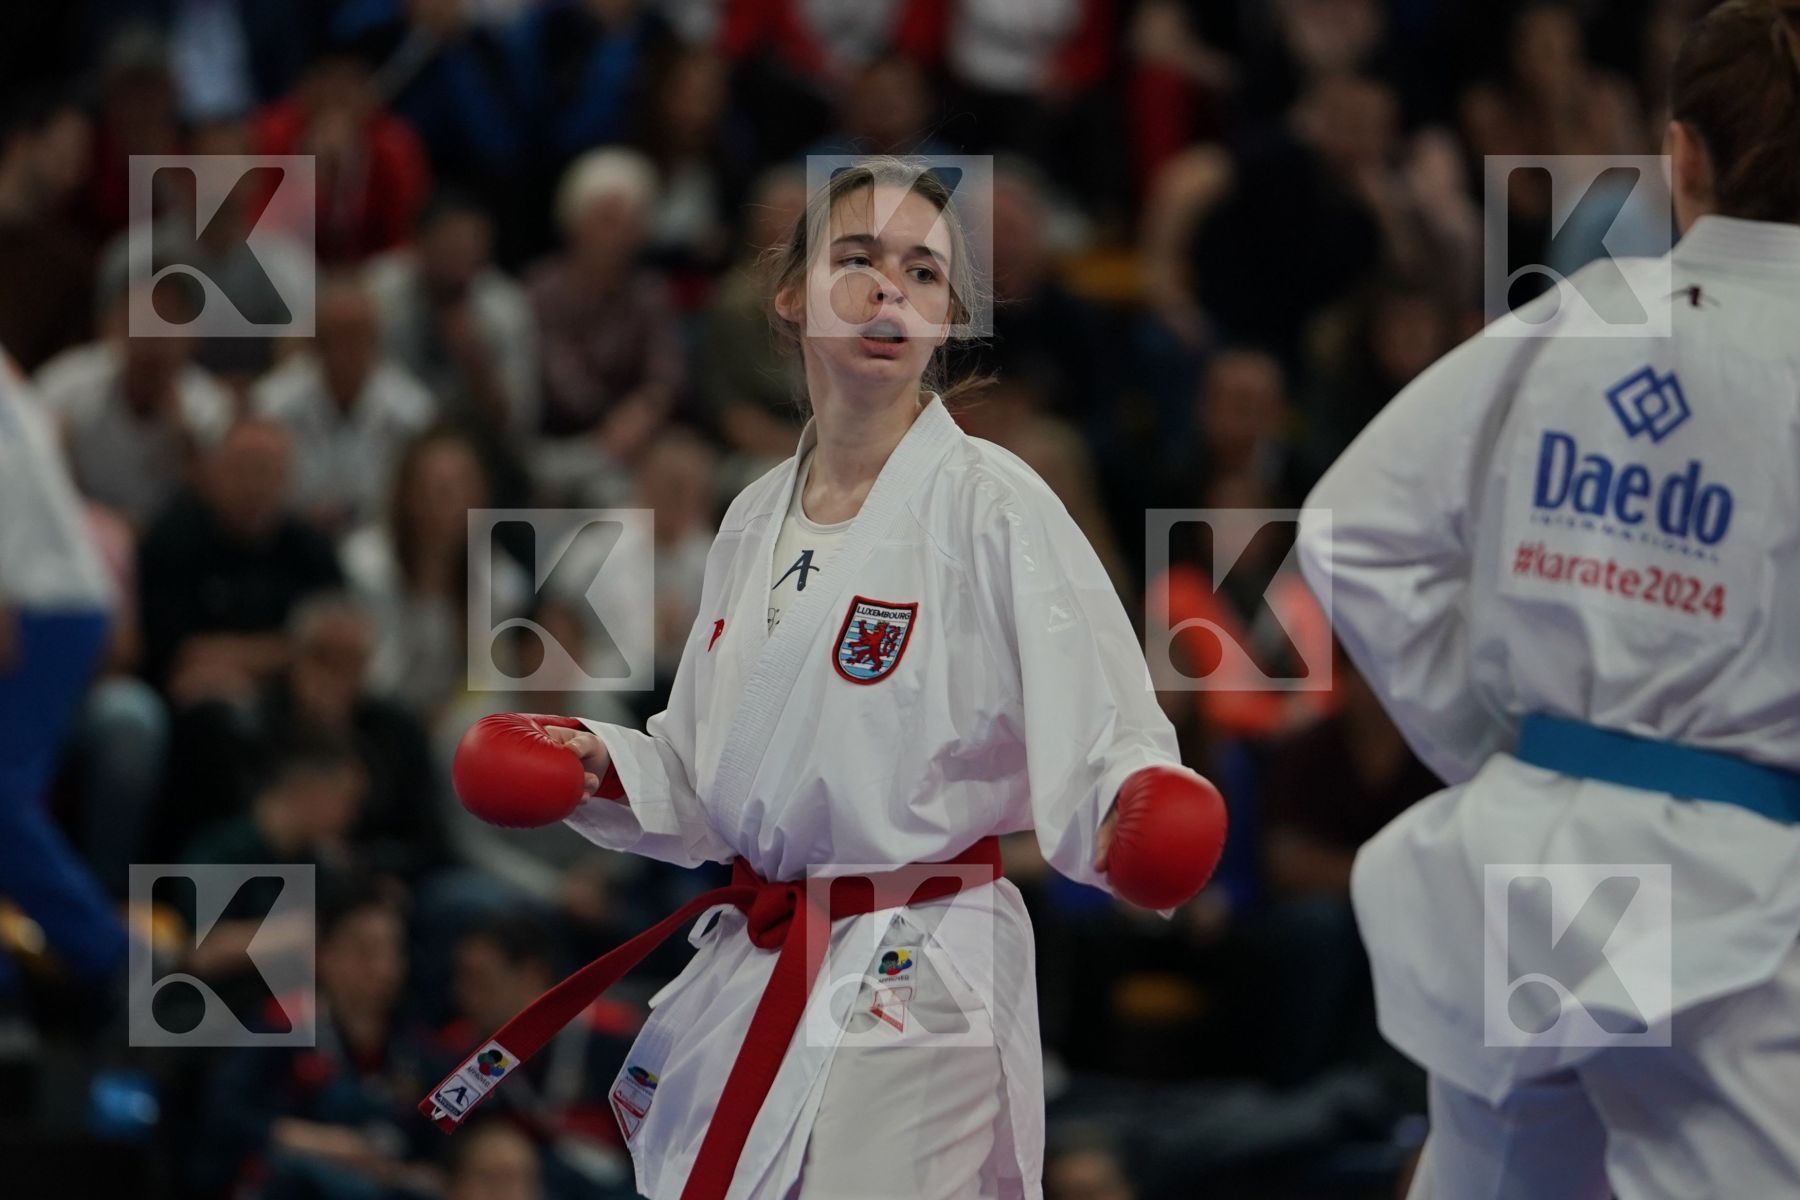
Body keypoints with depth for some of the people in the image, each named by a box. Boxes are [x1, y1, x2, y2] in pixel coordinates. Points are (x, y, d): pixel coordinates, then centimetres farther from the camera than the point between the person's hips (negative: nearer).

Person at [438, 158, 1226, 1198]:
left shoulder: (993, 505, -10)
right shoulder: (758, 521, 10)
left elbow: (1104, 748, -16)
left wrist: (1134, 816, -36)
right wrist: (598, 763, 2)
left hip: (916, 991, -6)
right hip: (747, 978, 6)